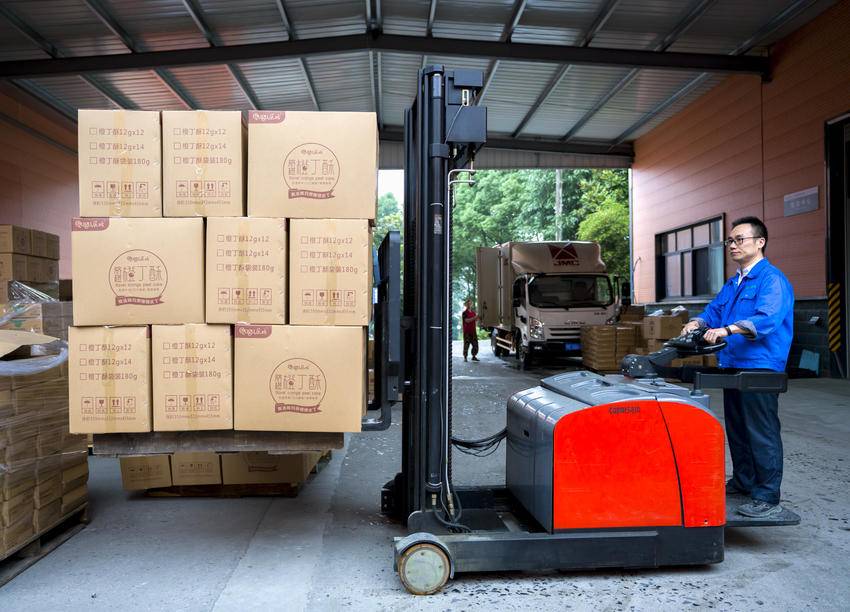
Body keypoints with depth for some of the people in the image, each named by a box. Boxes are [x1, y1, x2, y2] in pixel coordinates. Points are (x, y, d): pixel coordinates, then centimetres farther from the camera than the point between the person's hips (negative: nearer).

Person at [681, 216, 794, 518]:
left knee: (762, 433, -3)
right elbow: (714, 310, 19)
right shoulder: (733, 283, 17)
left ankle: (768, 498, 6)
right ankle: (743, 481, 33)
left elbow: (768, 318, -25)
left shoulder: (771, 279, -11)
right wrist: (698, 323, -3)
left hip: (760, 368, -9)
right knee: (736, 430, 18)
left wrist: (727, 329, -38)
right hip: (733, 366, 9)